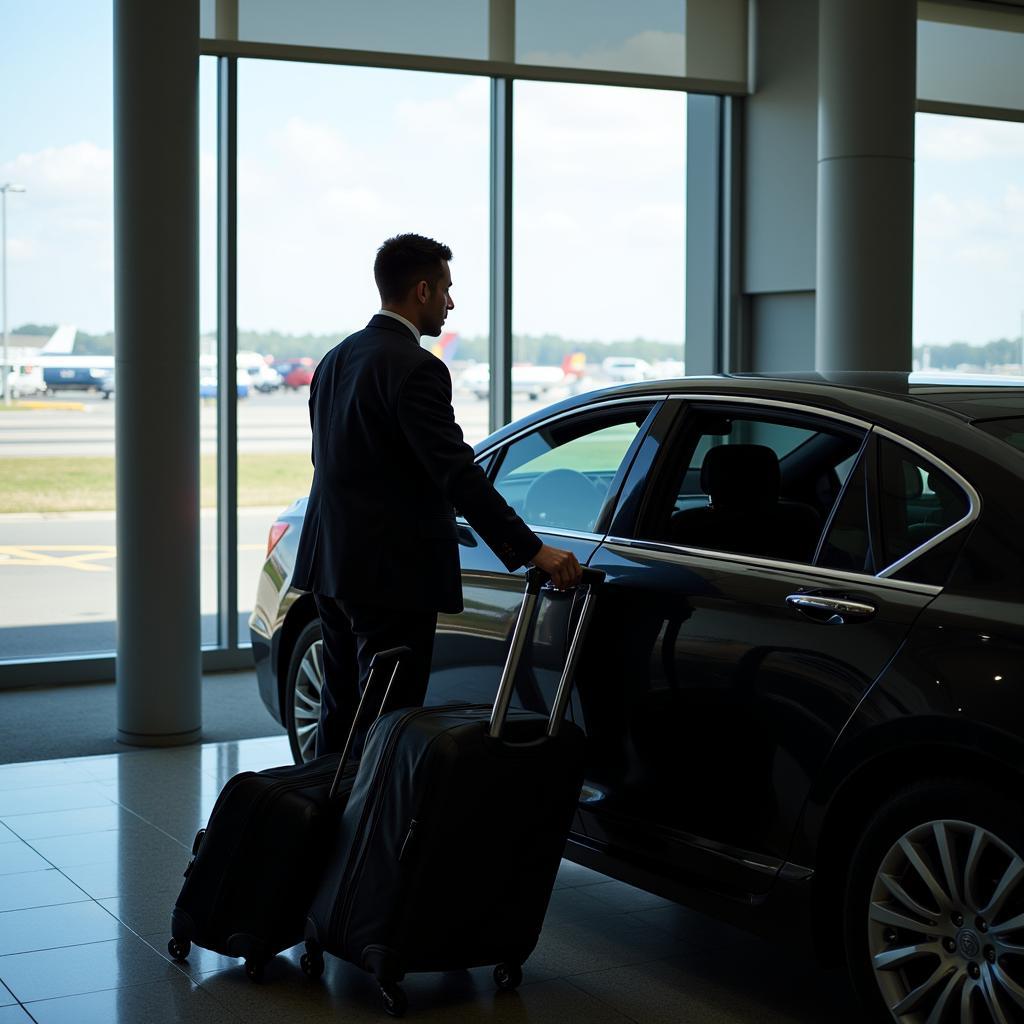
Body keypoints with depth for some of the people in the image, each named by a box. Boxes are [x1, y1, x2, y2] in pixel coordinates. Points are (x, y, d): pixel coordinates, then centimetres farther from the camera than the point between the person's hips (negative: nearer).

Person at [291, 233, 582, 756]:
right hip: (392, 574, -9)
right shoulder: (415, 368, -16)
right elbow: (457, 472, -23)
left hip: (333, 565, 9)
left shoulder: (336, 359, 12)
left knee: (341, 711, 16)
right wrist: (532, 550, -23)